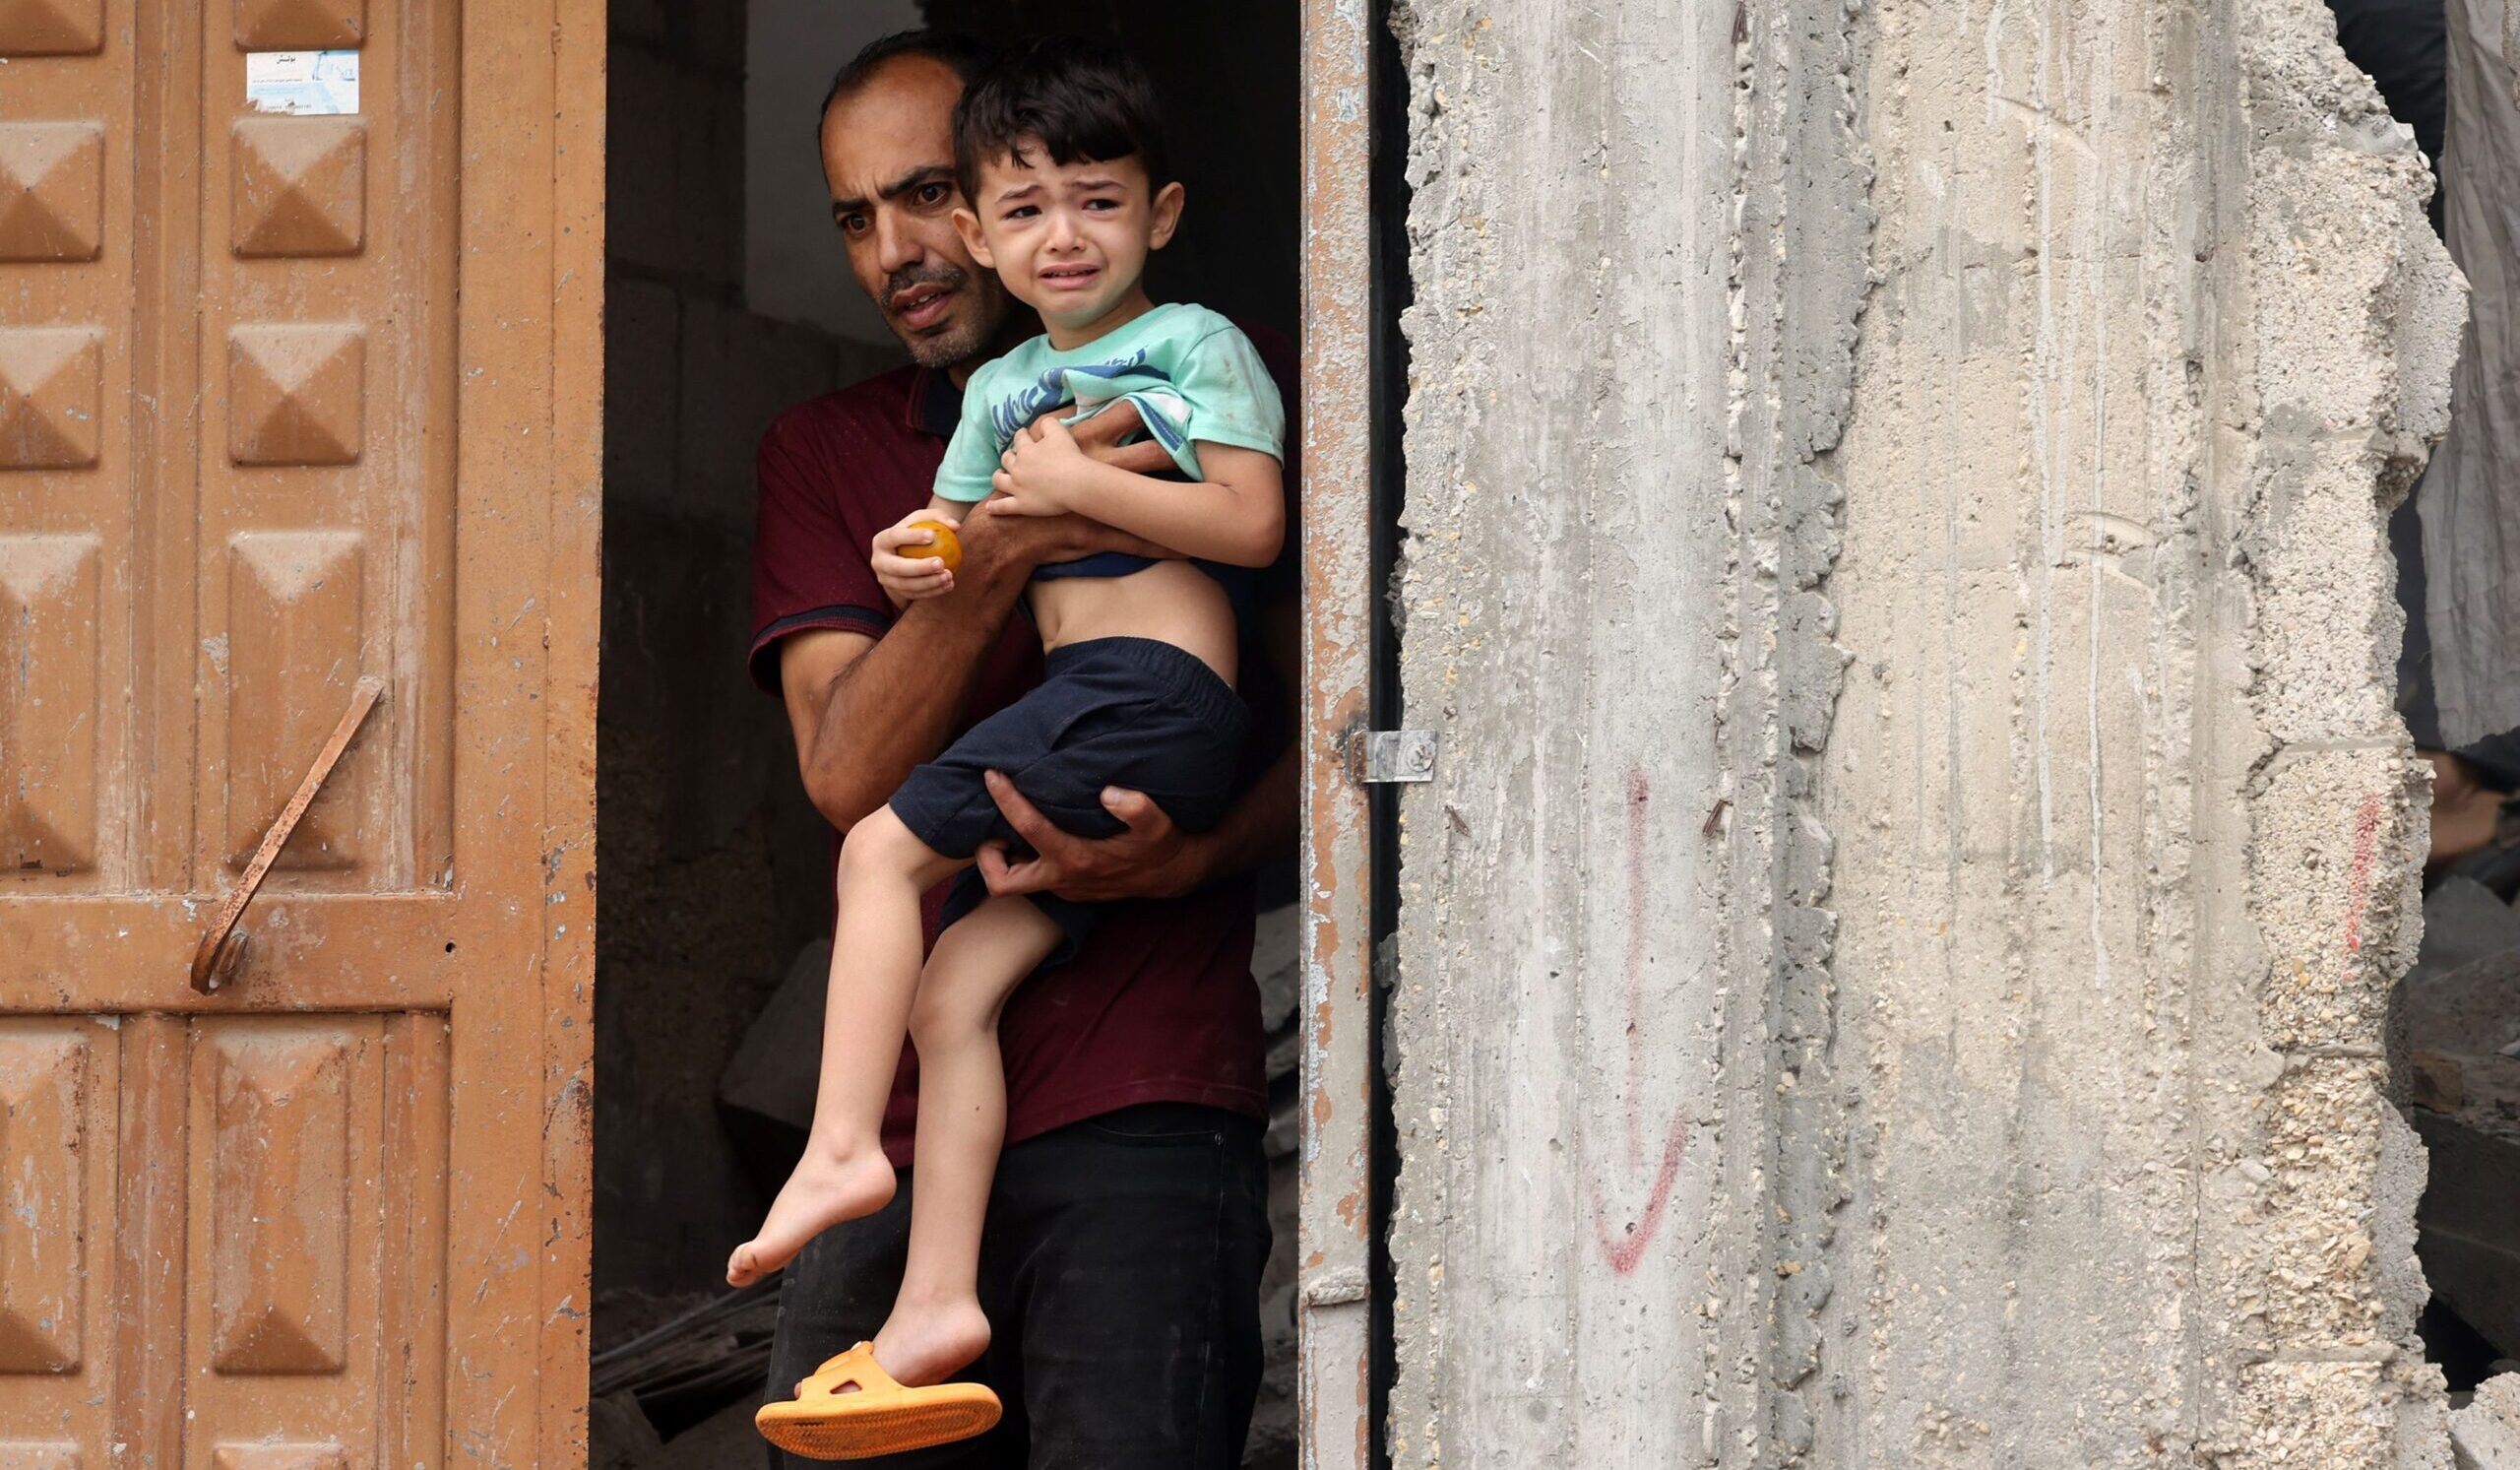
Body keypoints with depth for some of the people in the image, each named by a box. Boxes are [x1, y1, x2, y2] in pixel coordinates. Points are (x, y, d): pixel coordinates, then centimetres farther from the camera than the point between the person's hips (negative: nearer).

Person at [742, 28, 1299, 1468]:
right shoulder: (825, 451, 16)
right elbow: (848, 769, 2)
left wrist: (1189, 855, -14)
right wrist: (999, 552, -14)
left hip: (1137, 1110, -3)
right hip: (892, 1126, 3)